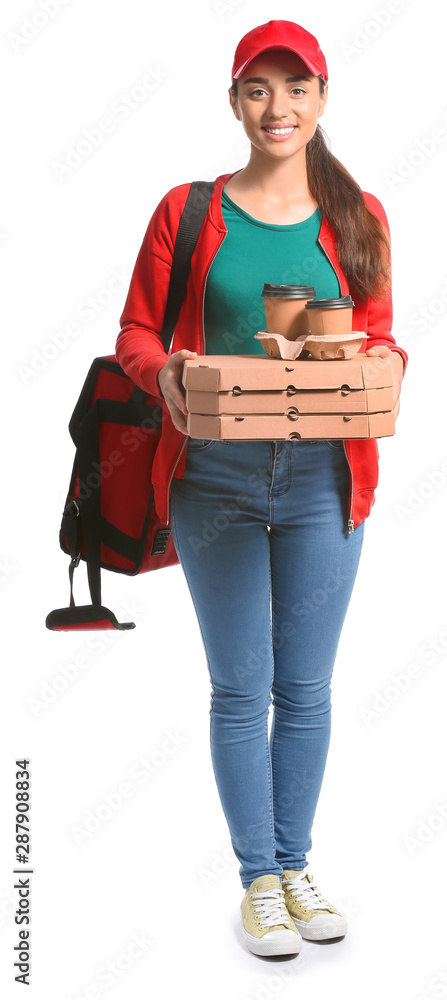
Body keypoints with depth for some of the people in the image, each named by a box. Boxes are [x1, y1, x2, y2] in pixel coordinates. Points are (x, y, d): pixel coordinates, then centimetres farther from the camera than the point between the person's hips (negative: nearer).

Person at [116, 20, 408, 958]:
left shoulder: (357, 217, 7)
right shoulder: (188, 210, 2)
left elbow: (380, 336, 13)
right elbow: (136, 331, 5)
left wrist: (385, 368, -10)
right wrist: (165, 373, -16)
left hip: (323, 477, 2)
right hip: (215, 477, -1)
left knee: (306, 688, 10)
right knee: (241, 690, 6)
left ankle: (296, 864, 27)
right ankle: (258, 878, 20)